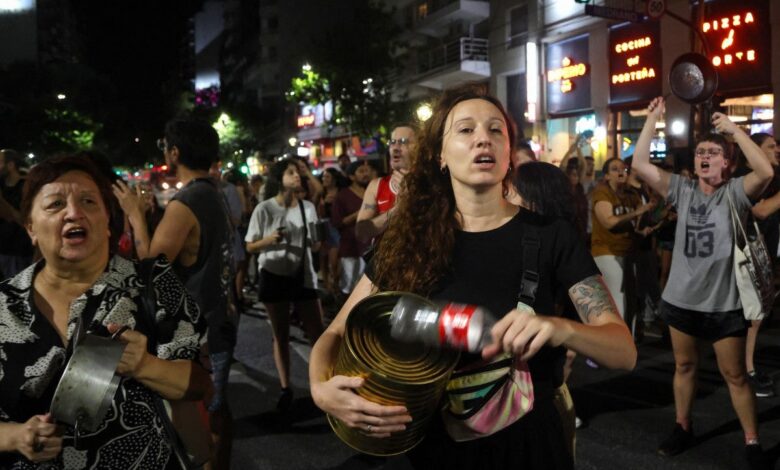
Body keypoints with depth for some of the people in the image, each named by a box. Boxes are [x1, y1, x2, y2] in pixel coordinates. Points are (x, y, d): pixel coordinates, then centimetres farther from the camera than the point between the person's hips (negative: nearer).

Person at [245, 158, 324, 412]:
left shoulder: (308, 207, 4)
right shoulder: (264, 209, -7)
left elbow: (314, 247, 11)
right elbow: (250, 247, -3)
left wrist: (320, 240, -11)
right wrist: (269, 240, -21)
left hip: (304, 275, 2)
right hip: (275, 275, -2)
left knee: (318, 333, 2)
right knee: (280, 335, 8)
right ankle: (285, 389, 19)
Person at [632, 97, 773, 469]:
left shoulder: (735, 192, -8)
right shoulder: (682, 191, 2)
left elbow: (766, 172, -29)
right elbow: (640, 164, -7)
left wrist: (734, 129, -27)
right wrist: (652, 120, -10)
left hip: (723, 303, -4)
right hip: (681, 299, 4)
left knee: (734, 374, 6)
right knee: (684, 366, 18)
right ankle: (682, 428, 34)